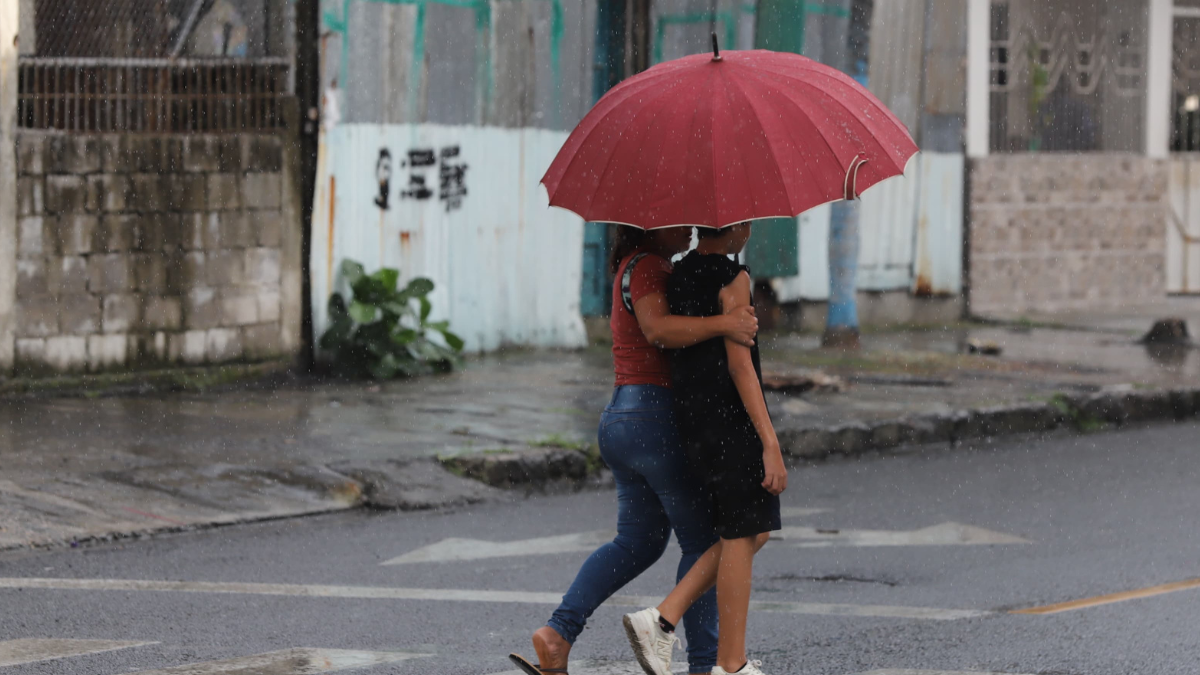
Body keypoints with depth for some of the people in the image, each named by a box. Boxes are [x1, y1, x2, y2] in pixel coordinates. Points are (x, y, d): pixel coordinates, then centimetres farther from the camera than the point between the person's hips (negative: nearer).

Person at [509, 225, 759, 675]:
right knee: (702, 541, 1)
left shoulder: (637, 268, 19)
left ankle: (557, 634, 5)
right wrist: (722, 324, -36)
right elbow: (658, 330, -29)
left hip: (620, 418, 10)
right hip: (658, 417, -10)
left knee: (637, 541, 17)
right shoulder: (645, 268, -12)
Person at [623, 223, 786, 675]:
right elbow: (739, 365, -18)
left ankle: (660, 619, 7)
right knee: (742, 536, -1)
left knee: (754, 531, 16)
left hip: (695, 424, 9)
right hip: (732, 421, -9)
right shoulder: (733, 280, -13)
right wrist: (770, 443, -19)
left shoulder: (678, 276, 13)